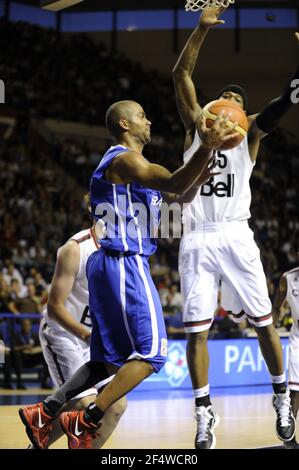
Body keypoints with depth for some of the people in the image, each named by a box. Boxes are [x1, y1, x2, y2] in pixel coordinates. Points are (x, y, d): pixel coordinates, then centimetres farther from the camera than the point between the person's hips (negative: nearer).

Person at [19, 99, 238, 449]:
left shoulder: (128, 162, 21)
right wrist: (206, 148, -36)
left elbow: (177, 195, 23)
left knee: (107, 358, 13)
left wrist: (197, 180, 4)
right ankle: (85, 423, -13)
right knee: (151, 353, -10)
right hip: (124, 265, -10)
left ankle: (45, 412, 8)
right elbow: (173, 185, -27)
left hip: (109, 264, 10)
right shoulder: (124, 159, -11)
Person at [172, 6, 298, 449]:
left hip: (236, 236, 0)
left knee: (263, 322, 2)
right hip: (196, 240, 0)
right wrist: (202, 27, -7)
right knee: (197, 330, -3)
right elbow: (181, 74, 4)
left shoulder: (249, 132, 11)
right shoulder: (197, 125, 14)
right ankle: (204, 414, 2)